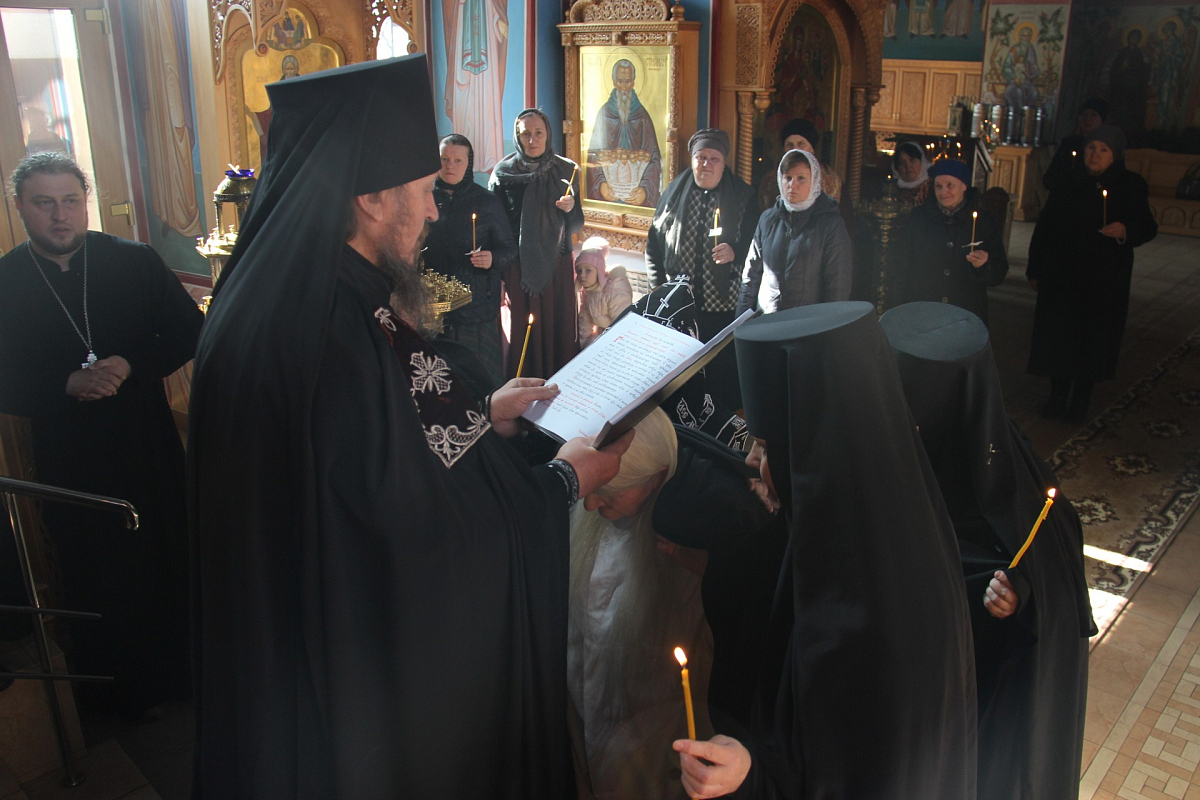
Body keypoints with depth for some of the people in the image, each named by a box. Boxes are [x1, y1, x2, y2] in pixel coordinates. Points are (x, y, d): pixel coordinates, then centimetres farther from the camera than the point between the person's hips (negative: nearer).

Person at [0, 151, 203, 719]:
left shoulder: (135, 262, -4)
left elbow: (189, 331, -2)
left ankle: (178, 668, 35)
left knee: (169, 557, 12)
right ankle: (119, 688, 35)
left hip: (149, 444, 1)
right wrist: (69, 385, -22)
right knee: (95, 576, 14)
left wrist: (131, 366, -17)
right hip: (69, 456, 0)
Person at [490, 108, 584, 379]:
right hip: (519, 268, -1)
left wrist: (570, 209, -17)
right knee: (523, 331, 0)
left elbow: (576, 227, 5)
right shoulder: (503, 173, -2)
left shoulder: (566, 170, 3)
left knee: (559, 329, 3)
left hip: (557, 265, 2)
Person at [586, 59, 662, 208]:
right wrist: (600, 184, -14)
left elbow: (654, 158, -1)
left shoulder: (642, 116, 4)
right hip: (608, 190, 0)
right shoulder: (604, 113, 4)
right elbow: (593, 155, 2)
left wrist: (645, 190, -15)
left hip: (636, 193, 0)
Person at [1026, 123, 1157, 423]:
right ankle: (1058, 398, 19)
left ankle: (1080, 403, 18)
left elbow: (1148, 228, 1)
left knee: (1093, 340, 5)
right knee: (1059, 337, 4)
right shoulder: (1067, 186, 3)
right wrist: (1035, 270, 2)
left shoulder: (1130, 187, -2)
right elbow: (1043, 229, 4)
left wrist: (1126, 230, -22)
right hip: (1061, 277, 2)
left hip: (1104, 281, -2)